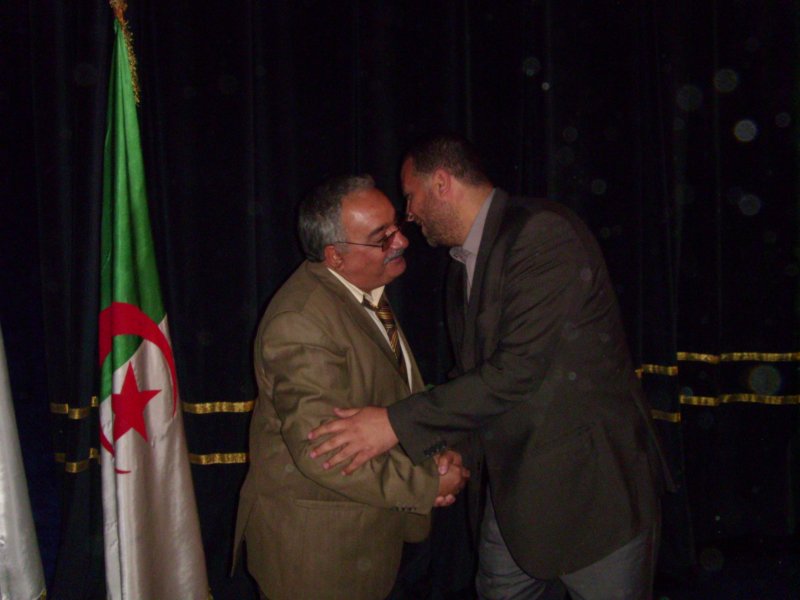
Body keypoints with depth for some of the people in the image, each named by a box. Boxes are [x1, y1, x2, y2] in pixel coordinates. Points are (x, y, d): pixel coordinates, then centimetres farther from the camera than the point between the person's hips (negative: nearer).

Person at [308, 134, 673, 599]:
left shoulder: (544, 233, -18)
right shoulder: (464, 264, 11)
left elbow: (520, 371, -26)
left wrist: (398, 424, -24)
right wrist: (455, 453, 3)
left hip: (592, 482, -8)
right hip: (512, 489, 8)